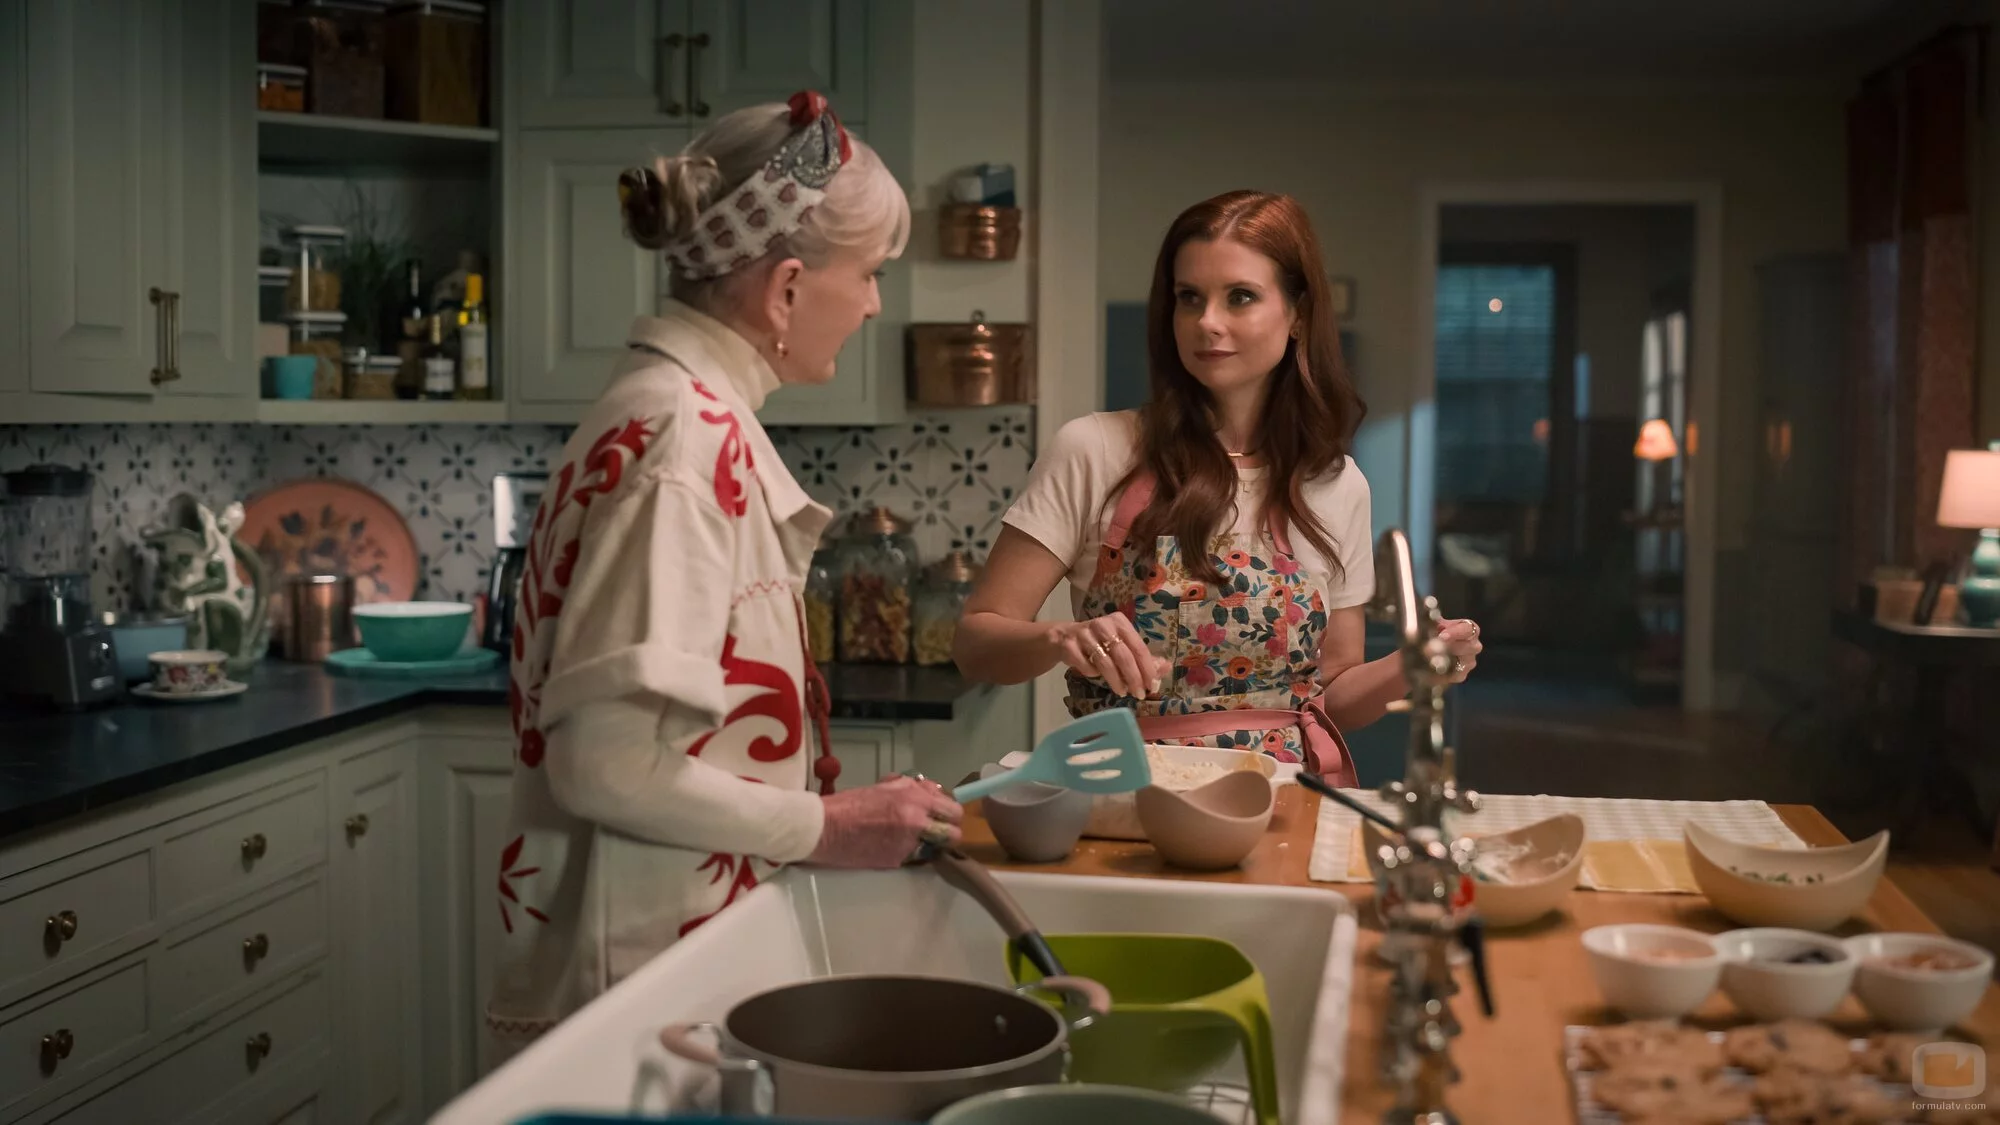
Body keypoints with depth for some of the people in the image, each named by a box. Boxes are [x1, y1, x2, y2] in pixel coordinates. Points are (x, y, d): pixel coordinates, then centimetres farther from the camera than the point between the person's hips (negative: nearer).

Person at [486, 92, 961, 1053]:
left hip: (689, 948, 9)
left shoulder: (695, 412, 8)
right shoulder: (682, 436, -21)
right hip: (645, 974, -9)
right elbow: (607, 761, -25)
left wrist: (835, 804, 6)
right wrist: (825, 827, -16)